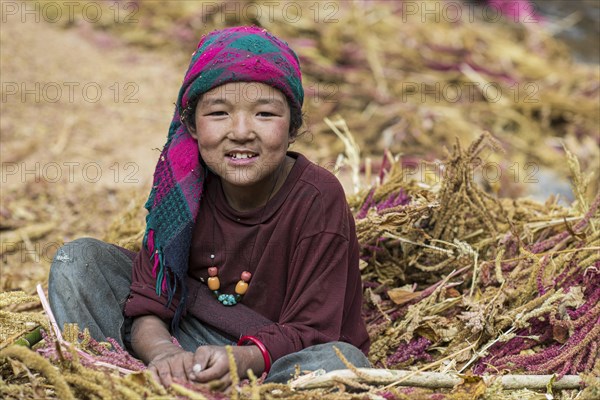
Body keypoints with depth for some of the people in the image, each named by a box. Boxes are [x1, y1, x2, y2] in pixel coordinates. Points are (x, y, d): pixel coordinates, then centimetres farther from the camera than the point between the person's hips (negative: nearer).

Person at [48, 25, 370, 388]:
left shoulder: (318, 199, -19)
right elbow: (147, 305, -10)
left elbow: (308, 331, -20)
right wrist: (163, 351, -34)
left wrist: (243, 359, -40)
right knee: (77, 259, -5)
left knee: (343, 360, -38)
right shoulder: (184, 185, -8)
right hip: (195, 343, 3)